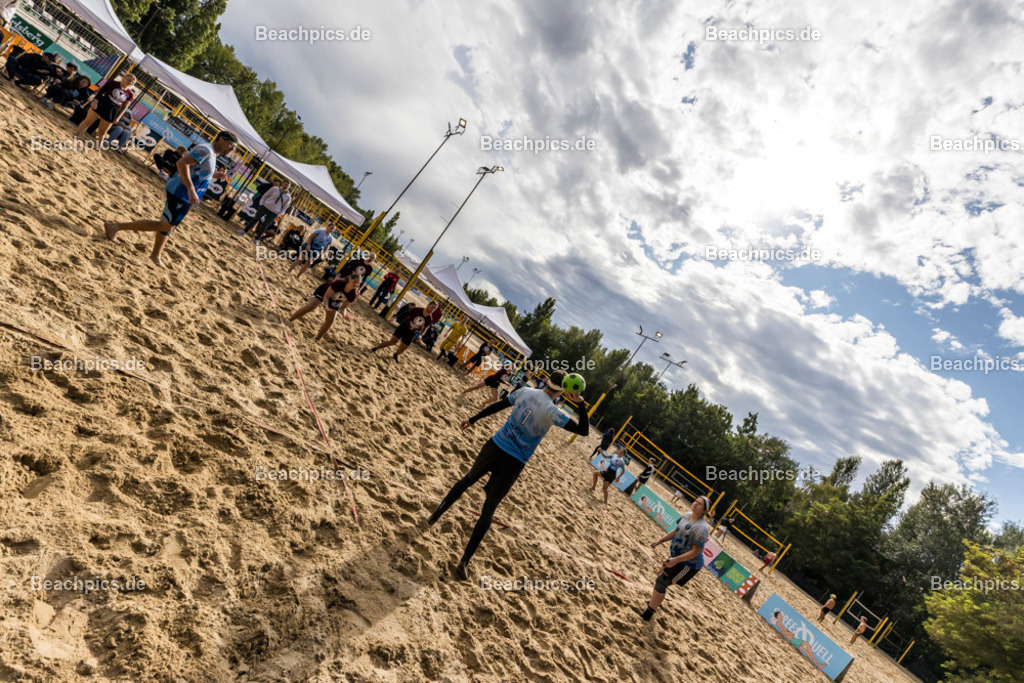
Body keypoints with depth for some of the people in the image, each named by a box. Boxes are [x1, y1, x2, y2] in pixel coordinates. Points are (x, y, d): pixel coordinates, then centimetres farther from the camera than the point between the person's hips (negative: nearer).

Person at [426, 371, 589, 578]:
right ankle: (465, 561, 8)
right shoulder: (553, 412, -15)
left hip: (495, 446, 3)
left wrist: (472, 420, 21)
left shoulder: (525, 392, -1)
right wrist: (581, 403, -12)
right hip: (514, 464, -3)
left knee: (468, 479, 31)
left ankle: (436, 514, 33)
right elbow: (583, 430, -14)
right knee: (489, 509, 7)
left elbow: (497, 406, 11)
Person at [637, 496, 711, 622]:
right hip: (677, 556, 9)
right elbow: (675, 531, 13)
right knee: (663, 580, 26)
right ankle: (655, 602, 51)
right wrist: (660, 541, 7)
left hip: (688, 564, -9)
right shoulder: (686, 515, -2)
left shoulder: (701, 528, -28)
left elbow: (696, 551, -28)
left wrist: (676, 560, -34)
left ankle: (647, 614, -2)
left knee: (661, 582, -10)